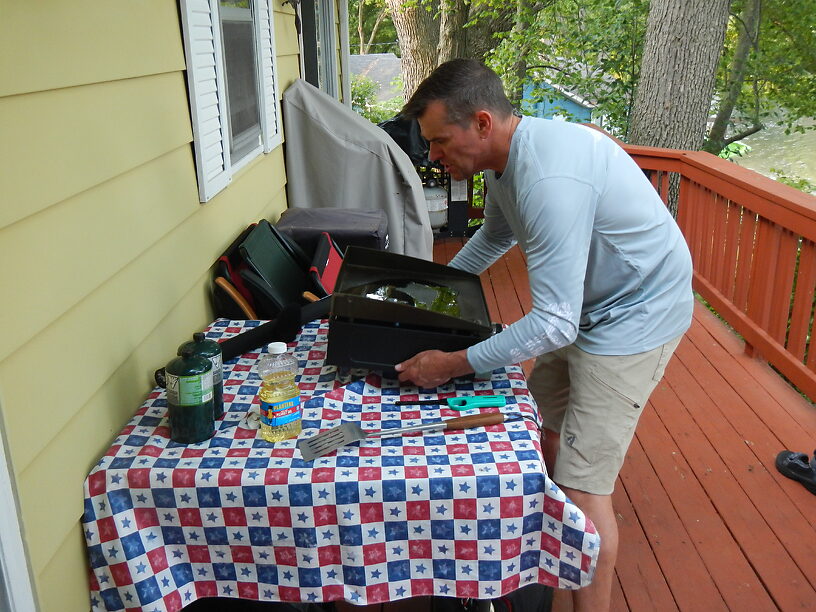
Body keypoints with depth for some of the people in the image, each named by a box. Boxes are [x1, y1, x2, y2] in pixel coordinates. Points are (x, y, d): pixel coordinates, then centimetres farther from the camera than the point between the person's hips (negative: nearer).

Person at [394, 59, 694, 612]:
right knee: (541, 425, 21)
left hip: (635, 316, -10)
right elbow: (495, 236, 20)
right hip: (588, 304, 10)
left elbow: (555, 323, -33)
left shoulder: (549, 180, -34)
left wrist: (454, 365, -26)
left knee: (581, 486, -9)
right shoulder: (507, 156, -1)